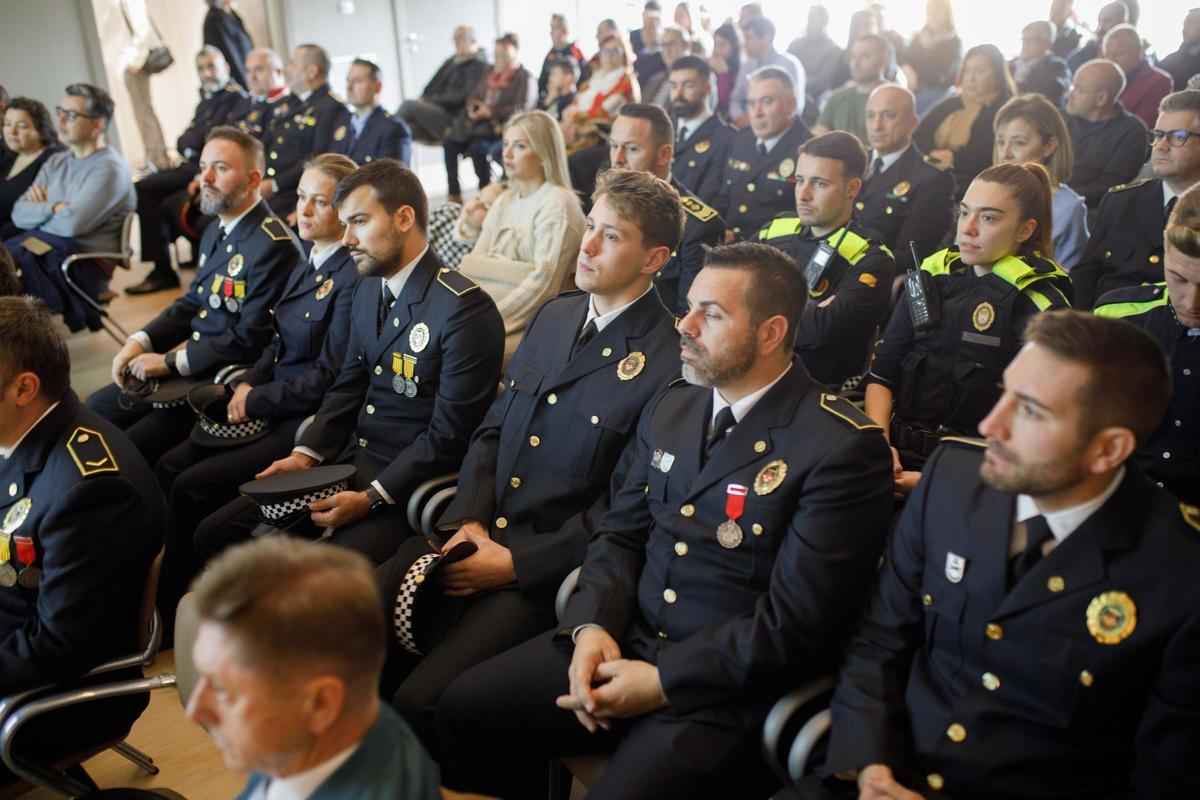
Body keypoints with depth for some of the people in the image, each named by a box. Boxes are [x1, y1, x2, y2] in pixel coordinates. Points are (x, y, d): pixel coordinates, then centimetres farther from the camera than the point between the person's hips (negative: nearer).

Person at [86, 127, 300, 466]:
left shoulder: (274, 245, -19)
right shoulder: (217, 232, 13)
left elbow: (250, 339, -22)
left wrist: (170, 362, -17)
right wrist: (140, 342, 2)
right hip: (191, 368, 10)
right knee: (95, 410, 13)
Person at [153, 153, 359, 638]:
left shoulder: (353, 278, -15)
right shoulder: (307, 266, 13)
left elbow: (328, 377, -17)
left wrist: (256, 401, -11)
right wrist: (247, 383, -1)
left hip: (309, 421, -9)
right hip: (272, 408, 9)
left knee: (192, 487, -15)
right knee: (169, 466, -5)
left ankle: (171, 619, 3)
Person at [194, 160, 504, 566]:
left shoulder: (465, 309, -17)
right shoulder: (368, 288, 10)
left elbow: (449, 434, -19)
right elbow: (348, 386, 15)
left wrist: (370, 499, -21)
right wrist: (306, 454, 0)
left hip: (407, 487, -8)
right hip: (351, 466, 8)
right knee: (215, 535, 3)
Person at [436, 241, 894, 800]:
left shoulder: (842, 448, -14)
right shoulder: (670, 409, 9)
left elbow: (798, 624, -17)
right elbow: (620, 533, 11)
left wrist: (661, 682, -17)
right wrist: (591, 626, -8)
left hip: (725, 691, -6)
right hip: (623, 642, 6)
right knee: (464, 707, -4)